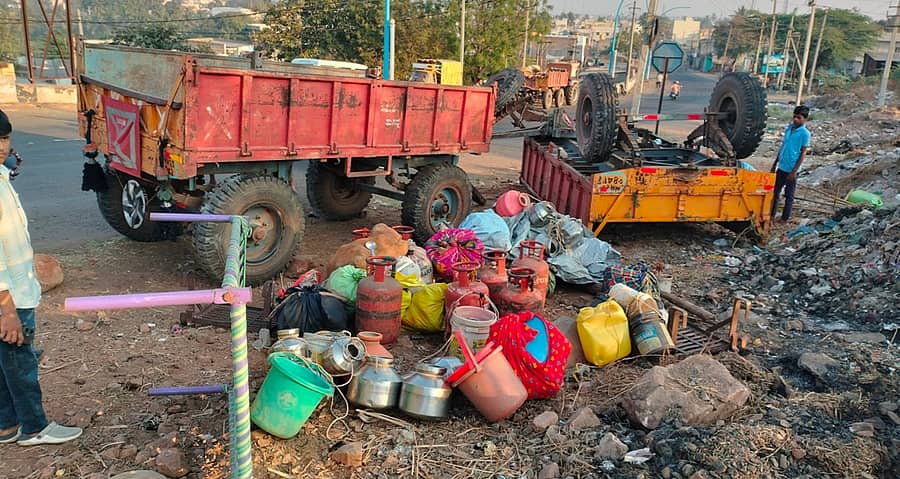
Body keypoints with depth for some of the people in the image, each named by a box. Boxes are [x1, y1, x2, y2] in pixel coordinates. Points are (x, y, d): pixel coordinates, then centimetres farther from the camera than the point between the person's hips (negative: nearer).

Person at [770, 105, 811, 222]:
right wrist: (775, 163, 16)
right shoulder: (788, 128, 7)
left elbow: (803, 153, -12)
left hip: (791, 170, -6)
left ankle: (784, 219, 14)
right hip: (781, 167, 6)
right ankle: (771, 215, 22)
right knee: (775, 192, 12)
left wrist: (794, 171, -16)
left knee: (789, 196, 5)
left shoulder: (804, 133, -12)